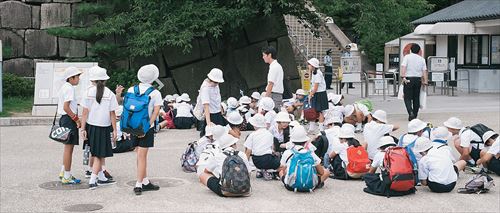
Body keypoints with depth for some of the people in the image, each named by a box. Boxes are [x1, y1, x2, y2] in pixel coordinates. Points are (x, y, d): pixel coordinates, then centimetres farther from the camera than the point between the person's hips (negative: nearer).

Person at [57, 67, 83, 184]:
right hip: (69, 119, -11)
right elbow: (66, 107, -22)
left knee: (68, 147, 19)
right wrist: (77, 119, -16)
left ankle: (63, 173, 27)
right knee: (69, 147, -5)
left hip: (64, 118, 11)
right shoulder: (69, 88, -15)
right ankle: (67, 177, 1)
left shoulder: (64, 87, 16)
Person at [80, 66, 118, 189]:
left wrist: (83, 129, -1)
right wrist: (114, 130, 1)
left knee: (96, 154, 16)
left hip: (91, 126, 3)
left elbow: (85, 113, -5)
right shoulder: (110, 94, -8)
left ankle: (101, 178, 25)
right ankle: (92, 181, -4)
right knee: (99, 155, 3)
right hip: (104, 127, -3)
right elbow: (112, 114, -7)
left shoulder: (89, 92, -4)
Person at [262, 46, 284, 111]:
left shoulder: (274, 67, -13)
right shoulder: (277, 66, 18)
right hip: (278, 95, 10)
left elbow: (271, 84, -18)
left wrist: (265, 98, -18)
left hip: (274, 95, -10)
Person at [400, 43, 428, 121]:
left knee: (407, 98, -1)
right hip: (418, 79, 3)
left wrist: (403, 77, -20)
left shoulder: (407, 57, 0)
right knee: (416, 98, 12)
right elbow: (424, 71, 2)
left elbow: (403, 67, -14)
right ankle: (415, 115, 15)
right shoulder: (422, 59, 9)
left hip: (408, 79, -3)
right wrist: (425, 81, 1)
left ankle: (411, 113, -20)